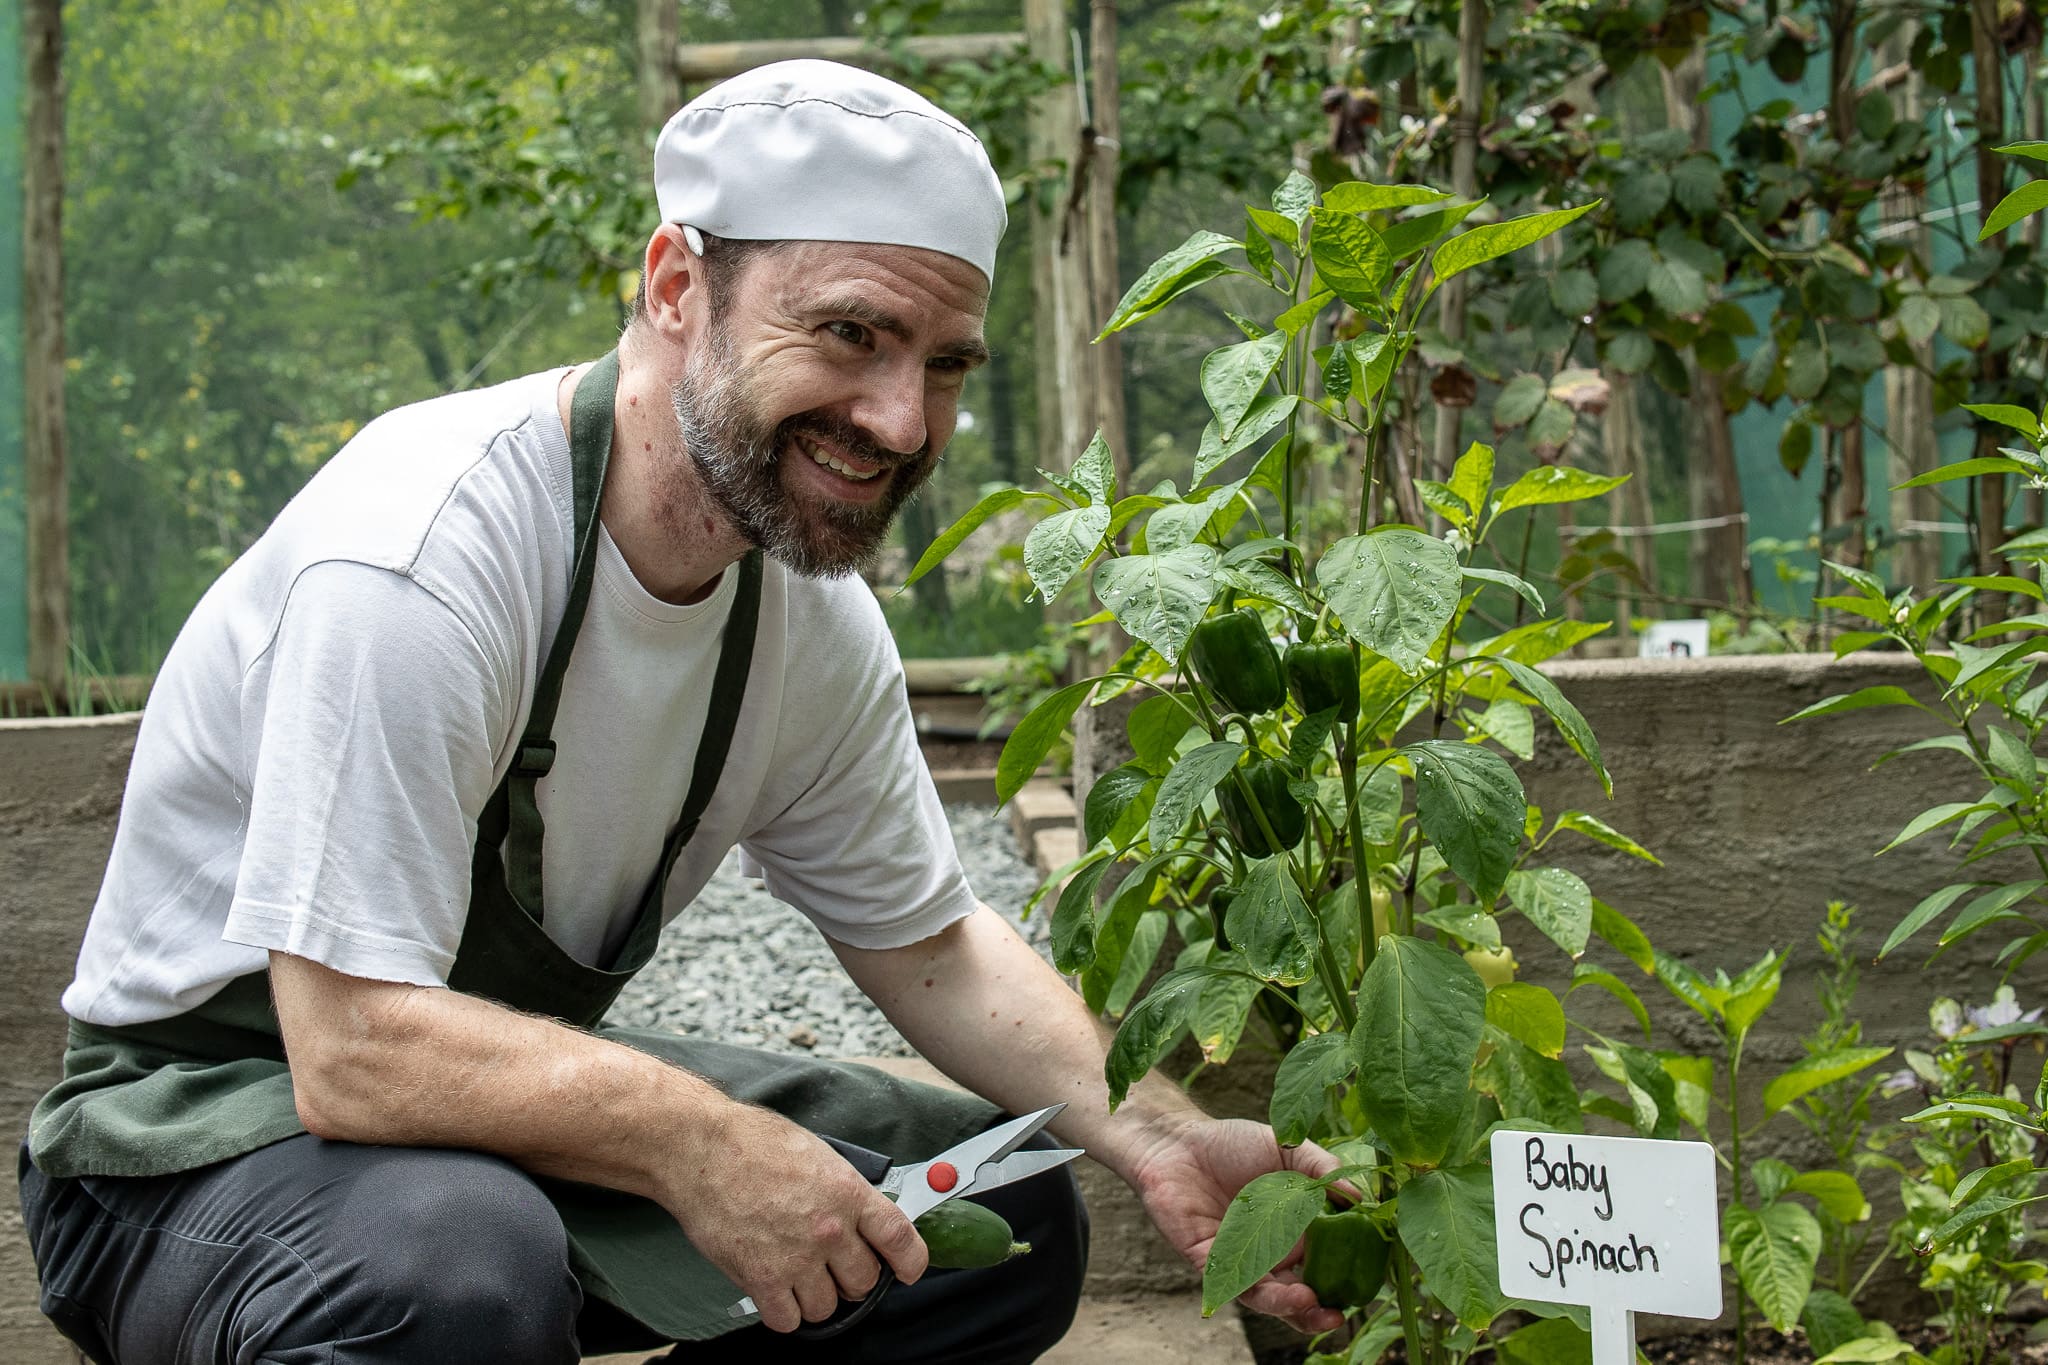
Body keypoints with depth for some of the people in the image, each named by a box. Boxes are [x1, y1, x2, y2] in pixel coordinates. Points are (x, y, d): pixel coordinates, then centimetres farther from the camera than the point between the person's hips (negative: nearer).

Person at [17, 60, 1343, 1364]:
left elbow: (931, 942, 6)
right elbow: (357, 1051, -33)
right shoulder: (418, 560, -30)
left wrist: (1158, 1135, -9)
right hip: (209, 1139, -8)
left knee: (1010, 1223, 4)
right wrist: (696, 1139, -32)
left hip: (517, 1089, 8)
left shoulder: (813, 614, -4)